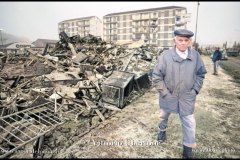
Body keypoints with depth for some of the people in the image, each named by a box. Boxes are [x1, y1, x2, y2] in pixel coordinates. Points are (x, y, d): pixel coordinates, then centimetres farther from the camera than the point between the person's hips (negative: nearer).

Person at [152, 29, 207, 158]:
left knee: (189, 122, 6)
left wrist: (195, 90, -2)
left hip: (187, 97, 1)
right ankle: (162, 130, 55)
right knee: (164, 115, 22)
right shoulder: (165, 56, -17)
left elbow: (201, 74, 6)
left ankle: (188, 149, 28)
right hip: (168, 95, -1)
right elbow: (156, 76, -13)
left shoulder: (195, 55, -8)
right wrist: (164, 93, -13)